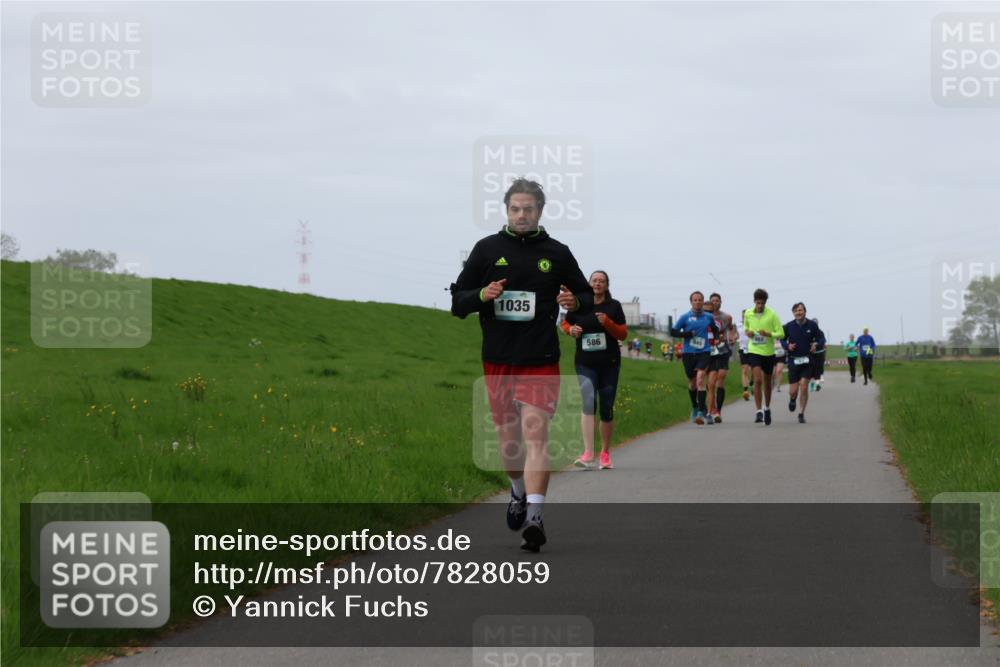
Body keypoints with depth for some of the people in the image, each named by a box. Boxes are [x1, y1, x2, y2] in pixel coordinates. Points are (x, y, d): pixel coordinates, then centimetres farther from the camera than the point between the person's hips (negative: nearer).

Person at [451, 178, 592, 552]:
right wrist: (481, 295, -13)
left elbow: (588, 297, 15)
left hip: (541, 362, -2)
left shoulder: (557, 254, 5)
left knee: (535, 434, -15)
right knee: (508, 438, 10)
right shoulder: (488, 249, 6)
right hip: (497, 362, 2)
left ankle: (534, 518, -21)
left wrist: (574, 303, -9)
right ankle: (519, 493, 39)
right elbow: (457, 301, 8)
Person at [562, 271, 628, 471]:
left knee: (607, 409, 7)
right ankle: (588, 453, -27)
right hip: (585, 364, -1)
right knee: (588, 403, -20)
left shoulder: (614, 306, 3)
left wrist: (608, 323, -15)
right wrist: (571, 329, -6)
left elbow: (623, 334, 2)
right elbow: (565, 323, 17)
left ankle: (605, 454, 23)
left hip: (609, 364, 1)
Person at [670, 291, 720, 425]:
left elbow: (715, 330, 24)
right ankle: (695, 407, 37)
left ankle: (702, 412, -21)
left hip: (703, 352, -1)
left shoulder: (709, 317, 6)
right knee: (692, 382, 14)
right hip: (688, 353, 1)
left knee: (700, 380, -17)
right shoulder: (685, 317, 0)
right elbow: (673, 332, -1)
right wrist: (689, 334, -10)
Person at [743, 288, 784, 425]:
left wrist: (769, 334, -24)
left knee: (767, 382, 13)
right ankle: (759, 411, -15)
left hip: (769, 352, 0)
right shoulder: (748, 314, -1)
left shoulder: (772, 315, -8)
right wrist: (748, 332, -4)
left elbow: (781, 333, -7)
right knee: (757, 380, -16)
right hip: (754, 351, 0)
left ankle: (767, 409, 33)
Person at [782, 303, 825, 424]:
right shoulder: (789, 326, -2)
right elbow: (782, 340, 11)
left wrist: (817, 345, -13)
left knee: (804, 386, -10)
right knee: (793, 390, 0)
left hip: (807, 360, -1)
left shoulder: (812, 325, -2)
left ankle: (801, 414, 5)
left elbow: (821, 338, 8)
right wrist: (787, 346, -10)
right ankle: (792, 399, 39)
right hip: (793, 360, 1)